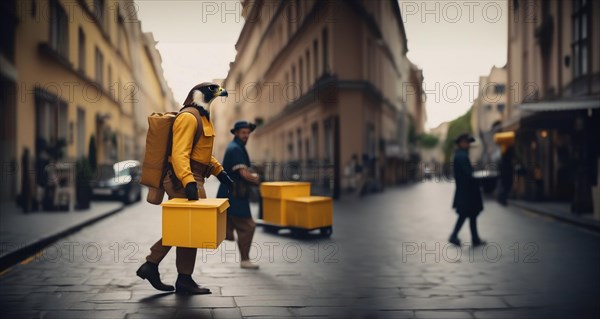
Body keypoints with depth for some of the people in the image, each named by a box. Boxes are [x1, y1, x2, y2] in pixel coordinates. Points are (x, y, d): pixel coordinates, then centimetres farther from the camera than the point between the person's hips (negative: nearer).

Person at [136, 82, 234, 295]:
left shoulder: (201, 118, 21)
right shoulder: (188, 117, -13)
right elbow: (179, 153, -24)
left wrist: (220, 173, 22)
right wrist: (188, 182, -35)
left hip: (192, 179, 11)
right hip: (183, 179, -11)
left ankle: (151, 266, 18)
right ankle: (184, 279, 6)